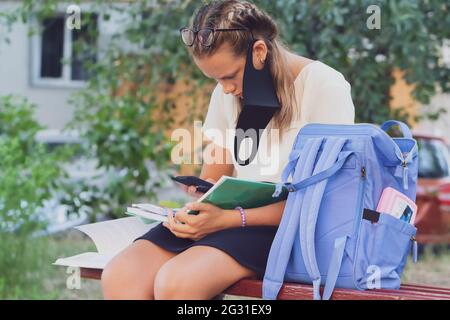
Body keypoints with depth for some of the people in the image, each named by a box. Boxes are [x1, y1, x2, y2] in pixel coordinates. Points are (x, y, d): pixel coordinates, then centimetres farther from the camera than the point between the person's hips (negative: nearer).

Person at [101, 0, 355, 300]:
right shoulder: (228, 93, 11)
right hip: (230, 217, 7)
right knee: (120, 277, -20)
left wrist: (228, 219, -22)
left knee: (176, 281, -33)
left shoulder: (325, 87, -9)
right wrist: (195, 208, -9)